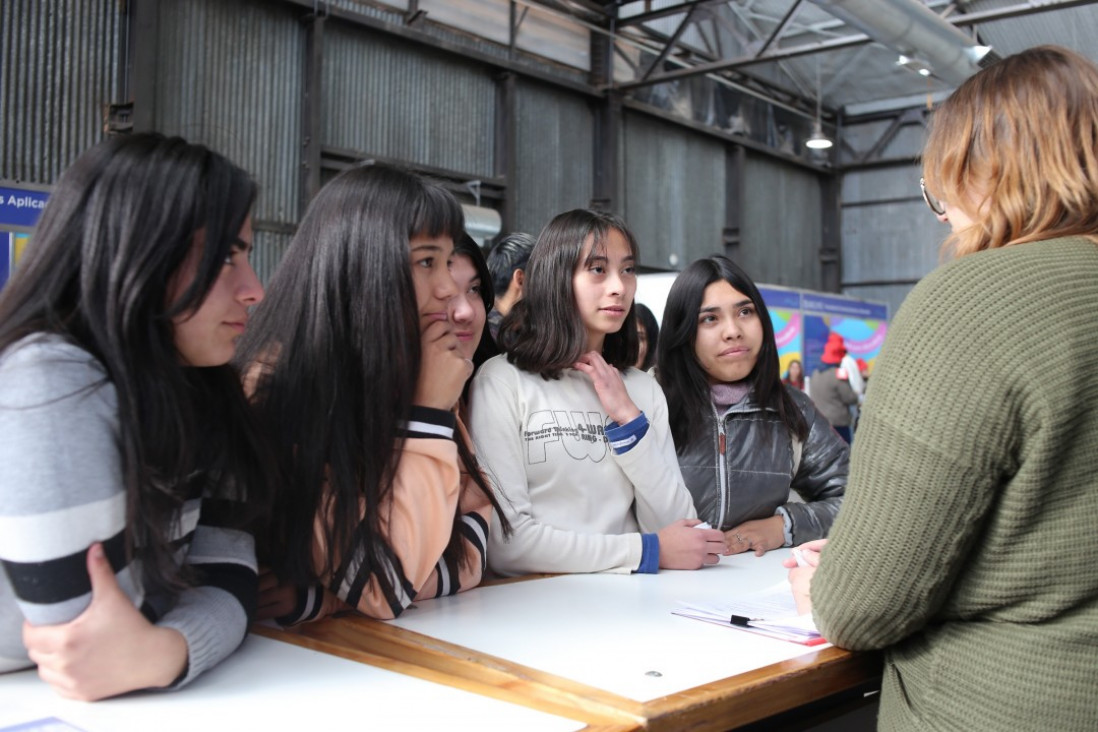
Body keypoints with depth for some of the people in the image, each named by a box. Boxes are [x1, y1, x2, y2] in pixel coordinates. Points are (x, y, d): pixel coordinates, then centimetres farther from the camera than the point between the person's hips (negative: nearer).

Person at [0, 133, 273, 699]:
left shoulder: (193, 390, -1)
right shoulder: (50, 385, -23)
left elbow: (226, 575, -11)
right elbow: (87, 645, -23)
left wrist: (163, 653, -26)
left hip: (131, 705, 5)